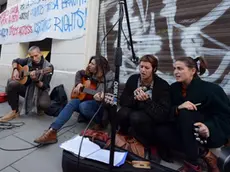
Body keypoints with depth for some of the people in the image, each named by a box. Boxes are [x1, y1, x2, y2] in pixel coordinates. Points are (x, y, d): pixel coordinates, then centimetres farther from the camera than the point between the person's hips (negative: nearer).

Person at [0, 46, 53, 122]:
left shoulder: (48, 67, -15)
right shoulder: (28, 60, 0)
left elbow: (44, 87, -16)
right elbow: (15, 61, 20)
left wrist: (36, 80, -34)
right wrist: (15, 70, 1)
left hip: (40, 90, -4)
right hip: (26, 88, 4)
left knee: (44, 104, -36)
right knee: (12, 84, -27)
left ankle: (38, 109, 7)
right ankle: (14, 112, -9)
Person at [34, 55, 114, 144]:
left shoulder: (108, 76, -16)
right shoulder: (90, 72, 2)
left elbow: (103, 92, -26)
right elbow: (79, 73, 18)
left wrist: (100, 96, -49)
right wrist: (78, 83, 0)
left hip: (100, 104, -6)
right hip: (87, 99, 6)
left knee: (83, 106, -36)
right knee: (72, 103, -23)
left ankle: (101, 122, -10)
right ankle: (52, 131, -29)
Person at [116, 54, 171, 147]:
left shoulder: (163, 85, -14)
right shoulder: (132, 79, -3)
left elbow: (164, 113, -20)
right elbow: (122, 101, -5)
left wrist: (147, 100, -33)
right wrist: (134, 98, -26)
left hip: (153, 118, -3)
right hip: (134, 113, 4)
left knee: (136, 117, -35)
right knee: (122, 113, -29)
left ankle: (146, 140, -5)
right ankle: (128, 133, 3)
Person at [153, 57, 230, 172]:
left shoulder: (210, 88, -16)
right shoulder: (174, 87, -3)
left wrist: (209, 127, -31)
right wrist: (178, 108, -28)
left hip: (214, 134, -5)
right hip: (187, 133, 5)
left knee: (185, 114, -33)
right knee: (160, 132, -18)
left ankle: (192, 163, -19)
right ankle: (204, 154, -11)